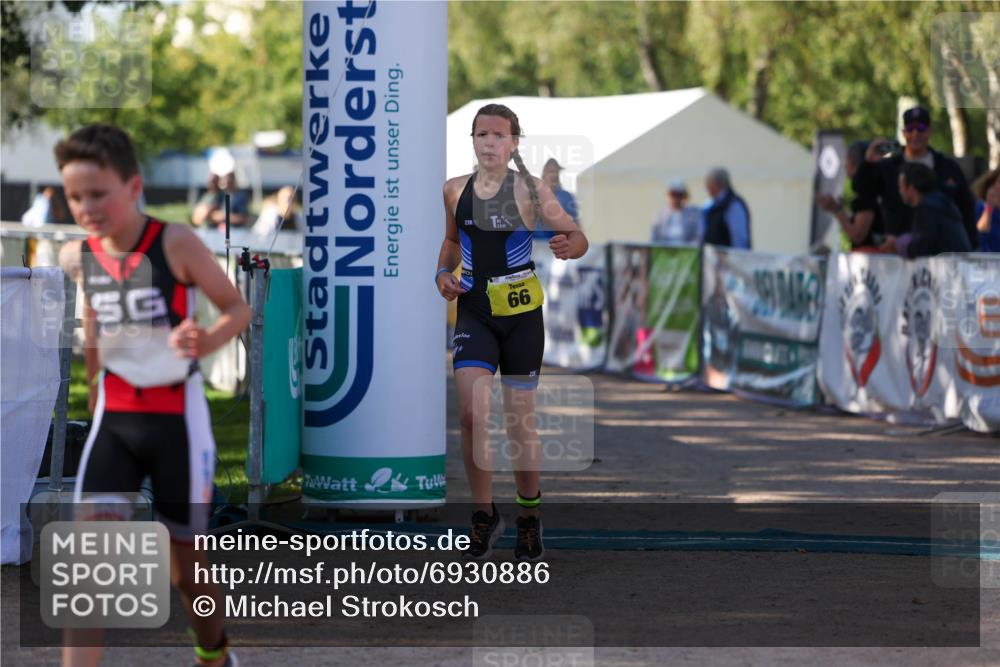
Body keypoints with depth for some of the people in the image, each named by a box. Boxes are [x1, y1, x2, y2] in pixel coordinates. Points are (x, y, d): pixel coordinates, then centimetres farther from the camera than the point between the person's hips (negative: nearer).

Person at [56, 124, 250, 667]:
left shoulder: (175, 244, -14)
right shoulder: (78, 257, -1)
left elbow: (238, 308, -9)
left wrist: (207, 340, -28)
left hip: (176, 419, -3)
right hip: (114, 420, 3)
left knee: (184, 566, 11)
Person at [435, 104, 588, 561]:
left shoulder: (529, 190, -7)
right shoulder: (455, 190, 2)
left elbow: (579, 238, -8)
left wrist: (569, 246, -31)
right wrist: (443, 271, 2)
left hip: (521, 312, -2)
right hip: (474, 312, 2)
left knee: (520, 420, 6)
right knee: (472, 413, -14)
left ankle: (529, 518, 25)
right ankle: (484, 513, 4)